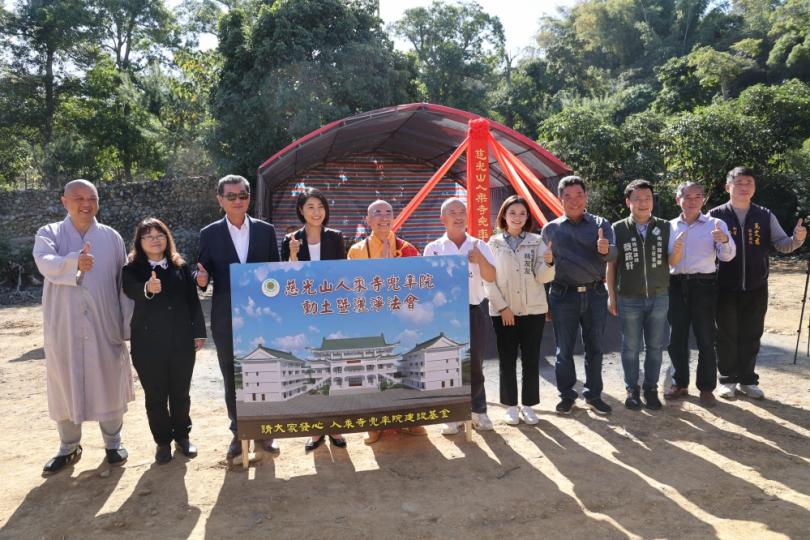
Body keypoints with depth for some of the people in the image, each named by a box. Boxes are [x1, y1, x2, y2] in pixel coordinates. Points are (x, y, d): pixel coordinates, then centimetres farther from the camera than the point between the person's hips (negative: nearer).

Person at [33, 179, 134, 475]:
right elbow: (45, 263, -22)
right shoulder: (49, 234, 1)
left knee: (109, 385, 8)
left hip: (105, 326, 0)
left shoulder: (112, 238, 4)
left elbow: (124, 284, 4)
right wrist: (74, 262, -44)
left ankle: (113, 443, 25)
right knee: (64, 386, 10)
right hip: (64, 327, 0)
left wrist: (127, 325, -1)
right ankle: (69, 448, 27)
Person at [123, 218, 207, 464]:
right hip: (149, 345, -2)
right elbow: (131, 290, -26)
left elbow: (193, 301, 7)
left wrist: (199, 332, 3)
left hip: (182, 342, 2)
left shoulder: (181, 266, 5)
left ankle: (182, 436, 30)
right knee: (155, 396, 8)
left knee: (180, 393, 13)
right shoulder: (133, 269, -4)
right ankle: (163, 441, 24)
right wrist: (147, 288, -49)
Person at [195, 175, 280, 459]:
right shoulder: (209, 234, 2)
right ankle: (238, 432, 26)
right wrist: (201, 277, -21)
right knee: (232, 379, 10)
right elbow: (203, 271, 3)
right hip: (226, 320, 0)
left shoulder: (266, 230, 3)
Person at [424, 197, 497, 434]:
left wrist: (480, 259, -17)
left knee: (475, 363, 7)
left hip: (474, 312, 1)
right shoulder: (433, 248, 2)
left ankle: (479, 411, 20)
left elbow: (491, 277, -1)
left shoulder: (479, 246, 6)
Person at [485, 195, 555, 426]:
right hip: (503, 312, -1)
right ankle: (511, 405, 18)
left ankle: (528, 404, 19)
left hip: (534, 310, 1)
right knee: (507, 361, 5)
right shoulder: (494, 243, 1)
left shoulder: (537, 242, 3)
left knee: (531, 361, 6)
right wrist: (502, 307, -8)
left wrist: (548, 263, -25)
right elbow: (488, 279, -1)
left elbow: (543, 277, -4)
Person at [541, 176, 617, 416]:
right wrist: (544, 302, 4)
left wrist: (605, 249, -34)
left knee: (594, 348, 9)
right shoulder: (550, 229, 5)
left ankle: (593, 395, 24)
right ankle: (567, 395, 21)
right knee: (564, 350, 7)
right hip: (563, 296, 0)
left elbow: (612, 255, -9)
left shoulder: (601, 224, 5)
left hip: (595, 294, 0)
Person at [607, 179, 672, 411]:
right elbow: (611, 264, 3)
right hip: (628, 299, -1)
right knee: (630, 347, 8)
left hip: (658, 297, 1)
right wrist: (611, 296, 1)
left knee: (654, 346, 11)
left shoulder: (665, 227, 1)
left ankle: (651, 388, 24)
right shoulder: (618, 229, -2)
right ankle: (632, 389, 21)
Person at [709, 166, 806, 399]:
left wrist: (797, 239, -18)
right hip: (726, 288, -2)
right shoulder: (716, 216, -4)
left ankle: (747, 380, 24)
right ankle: (728, 380, 20)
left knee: (751, 336, 11)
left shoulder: (765, 216, 4)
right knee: (727, 335, 7)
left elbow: (782, 244, 3)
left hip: (756, 288, 3)